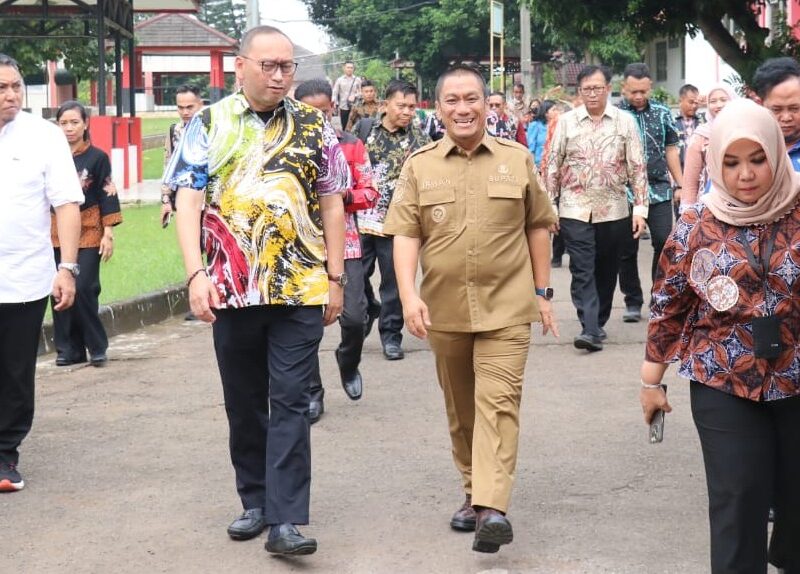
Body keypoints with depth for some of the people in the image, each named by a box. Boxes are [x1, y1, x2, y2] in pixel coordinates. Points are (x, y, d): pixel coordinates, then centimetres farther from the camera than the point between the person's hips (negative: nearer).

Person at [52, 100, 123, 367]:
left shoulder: (97, 157, -1)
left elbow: (108, 197, 0)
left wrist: (108, 233, -5)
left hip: (89, 233, -3)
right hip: (57, 233, 3)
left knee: (83, 289, -10)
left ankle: (97, 347, 4)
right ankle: (68, 349, 12)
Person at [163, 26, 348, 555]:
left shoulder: (314, 128, 5)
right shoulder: (209, 125, 3)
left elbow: (332, 205, 8)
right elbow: (189, 201, -2)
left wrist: (335, 277, 4)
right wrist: (196, 275, -13)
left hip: (301, 290, -1)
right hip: (233, 289, 1)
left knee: (290, 403, -5)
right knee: (244, 403, 12)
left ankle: (286, 520, -6)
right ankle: (255, 502, 26)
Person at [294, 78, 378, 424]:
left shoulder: (351, 145, 7)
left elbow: (370, 193, 4)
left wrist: (346, 195, -15)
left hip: (344, 242, 0)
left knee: (354, 317, -7)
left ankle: (348, 363, 25)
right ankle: (312, 393, 13)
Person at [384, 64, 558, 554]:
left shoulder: (517, 159, 4)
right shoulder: (419, 166, 4)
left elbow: (537, 227, 10)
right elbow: (406, 235, 0)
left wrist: (543, 291, 9)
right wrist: (409, 295, -13)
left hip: (506, 307, -2)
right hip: (445, 310, 2)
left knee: (498, 402, -12)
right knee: (460, 408, 12)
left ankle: (492, 507, -20)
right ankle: (474, 492, 27)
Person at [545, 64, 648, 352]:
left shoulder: (625, 121, 2)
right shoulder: (567, 121, 3)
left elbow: (637, 167, 2)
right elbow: (553, 166, 5)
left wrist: (640, 207, -4)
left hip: (614, 210, 1)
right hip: (575, 209, -1)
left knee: (606, 271, 10)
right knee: (582, 271, -9)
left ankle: (599, 322, 24)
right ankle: (590, 330, -13)